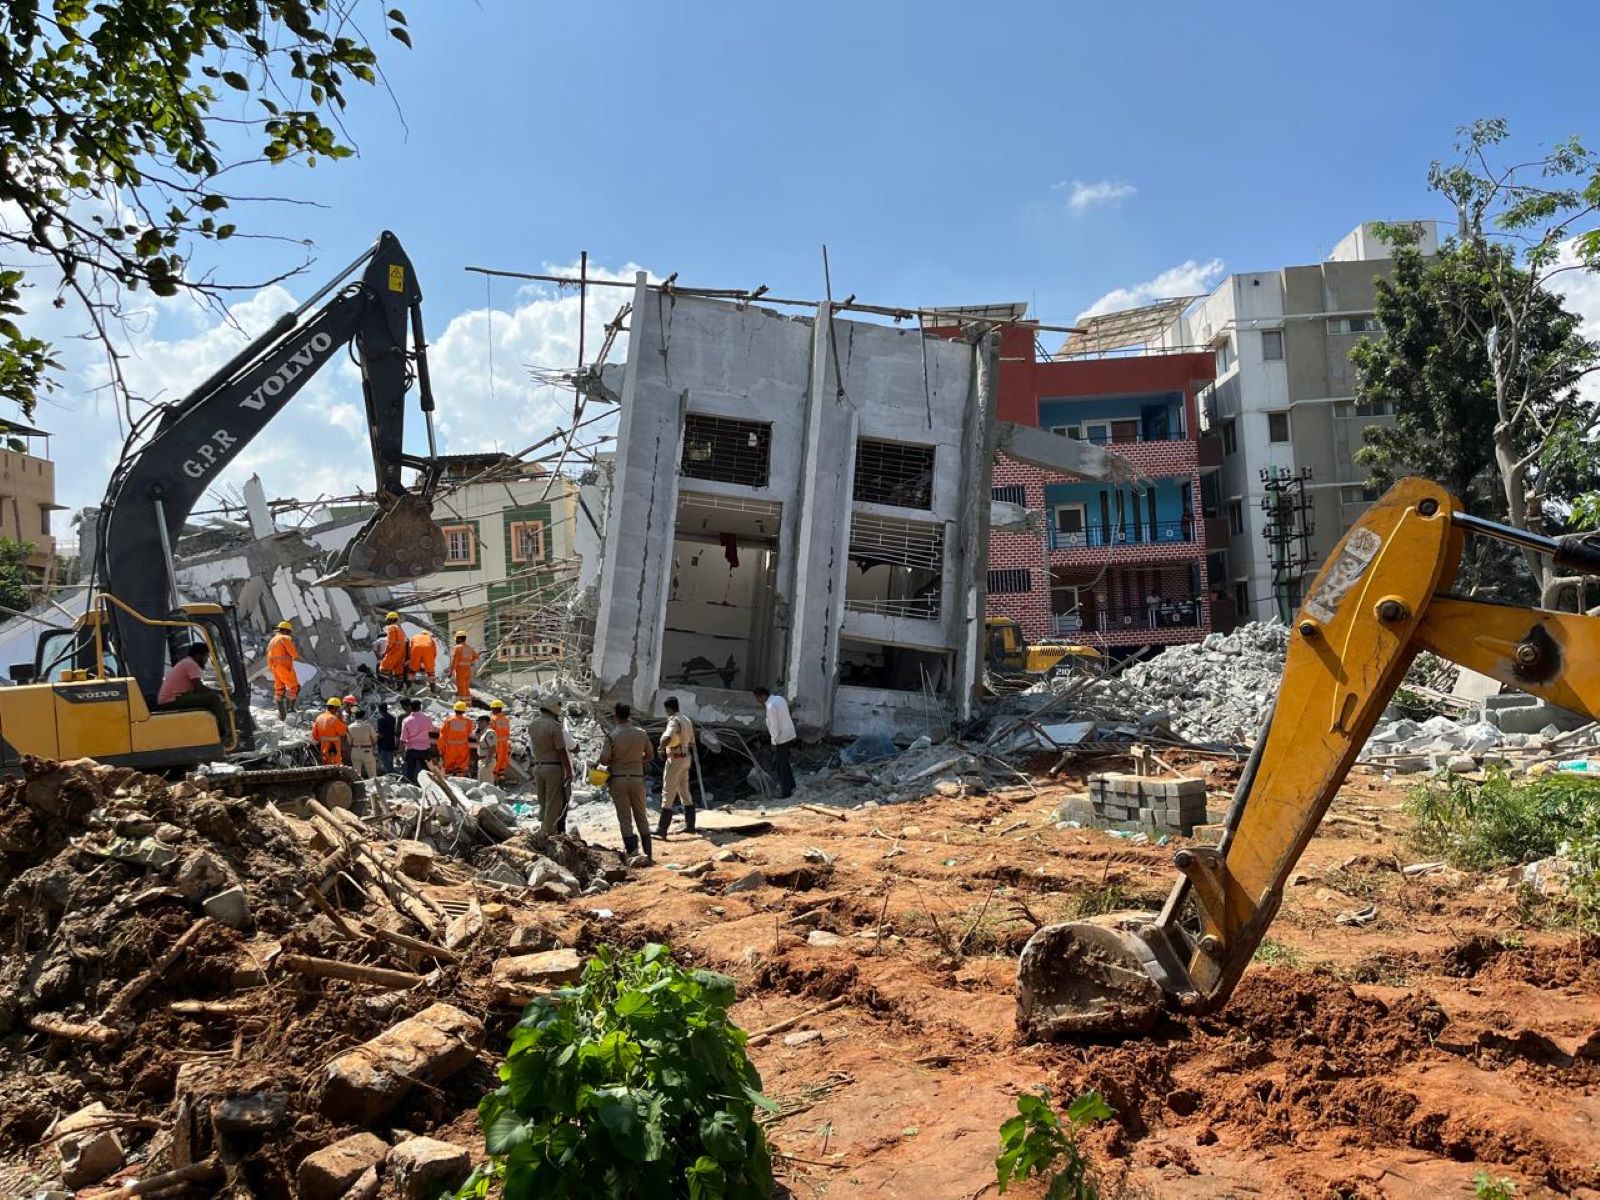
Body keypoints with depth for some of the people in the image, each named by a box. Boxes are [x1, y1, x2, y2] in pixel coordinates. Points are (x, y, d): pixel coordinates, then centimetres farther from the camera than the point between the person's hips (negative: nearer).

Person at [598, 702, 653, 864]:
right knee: (641, 816, 13)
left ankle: (632, 853, -1)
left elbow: (603, 760, -12)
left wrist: (615, 760, 7)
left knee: (625, 818, 3)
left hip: (619, 779, -3)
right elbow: (648, 756, 10)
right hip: (637, 778, 3)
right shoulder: (641, 733, -1)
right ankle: (648, 854, 14)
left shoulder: (612, 735, -12)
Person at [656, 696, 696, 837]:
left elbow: (667, 737, -36)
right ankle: (689, 825, 20)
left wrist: (662, 748, -19)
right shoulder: (687, 720, 12)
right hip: (686, 758, 9)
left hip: (675, 759, -9)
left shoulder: (674, 721, -17)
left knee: (668, 793, -6)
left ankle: (662, 829, -6)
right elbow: (691, 742, 19)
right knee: (684, 792, 16)